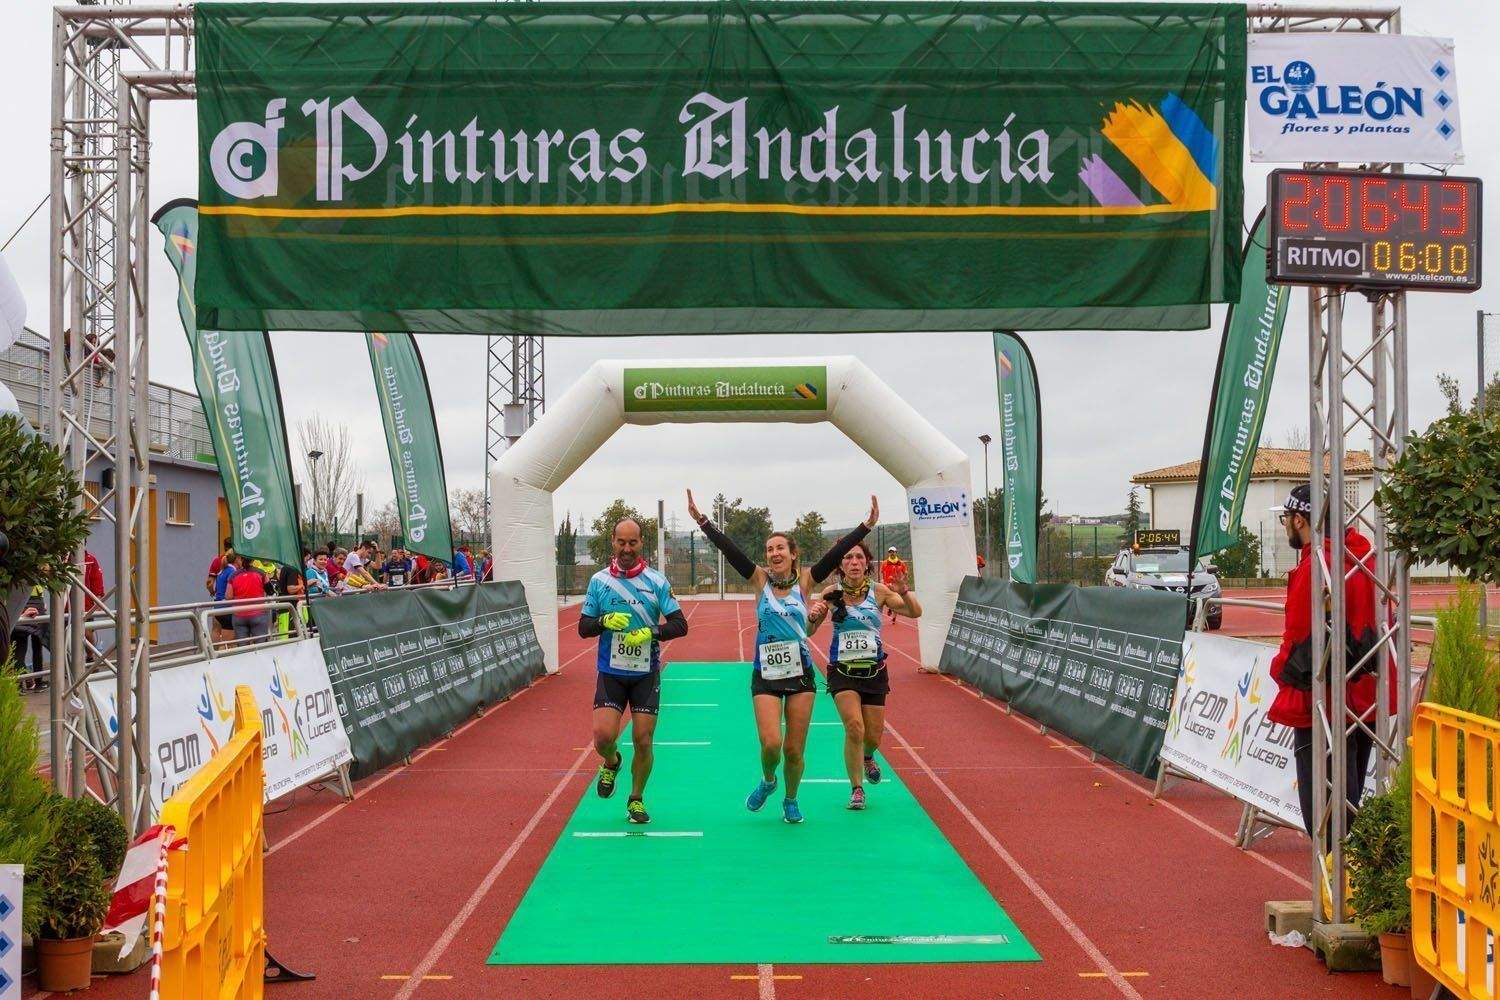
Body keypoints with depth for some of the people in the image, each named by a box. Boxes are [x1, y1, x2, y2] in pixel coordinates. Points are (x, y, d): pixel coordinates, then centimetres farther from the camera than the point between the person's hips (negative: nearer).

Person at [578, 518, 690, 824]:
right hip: (611, 673, 0)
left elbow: (680, 625, -5)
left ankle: (636, 799, 21)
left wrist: (650, 632, -21)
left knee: (643, 741, 0)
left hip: (646, 674, 0)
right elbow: (583, 628, 4)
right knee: (603, 736, -13)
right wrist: (605, 621, -16)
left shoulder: (657, 581, -3)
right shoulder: (599, 581, 2)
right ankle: (611, 763, 24)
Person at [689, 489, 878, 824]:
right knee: (771, 743, -14)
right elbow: (729, 550, -10)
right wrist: (702, 521, -19)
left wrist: (867, 525, -16)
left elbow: (837, 553, -8)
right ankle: (768, 781, 20)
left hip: (800, 674, 1)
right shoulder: (760, 579, -1)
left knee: (794, 750, 4)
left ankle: (790, 800, 30)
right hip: (766, 675, -1)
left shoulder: (804, 581, -1)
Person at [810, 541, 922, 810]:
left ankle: (867, 757, 45)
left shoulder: (878, 592, -3)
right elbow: (808, 630, -1)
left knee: (873, 737, 6)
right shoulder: (832, 594, -3)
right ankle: (856, 789, -5)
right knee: (854, 727, -20)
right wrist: (813, 615, -23)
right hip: (842, 671, -1)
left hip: (874, 670, 1)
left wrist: (903, 593, -27)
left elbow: (915, 612, -7)